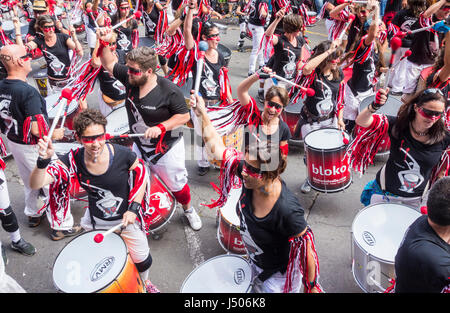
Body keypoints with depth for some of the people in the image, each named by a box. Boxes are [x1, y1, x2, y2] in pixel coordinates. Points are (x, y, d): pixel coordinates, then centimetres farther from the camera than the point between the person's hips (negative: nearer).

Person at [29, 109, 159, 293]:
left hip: (127, 218, -1)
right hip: (96, 222, 2)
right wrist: (43, 160, -48)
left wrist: (133, 208, -15)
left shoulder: (122, 155, -27)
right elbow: (35, 184, -28)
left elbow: (142, 175, -9)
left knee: (142, 262, 15)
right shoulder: (72, 160, -23)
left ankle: (144, 282, 52)